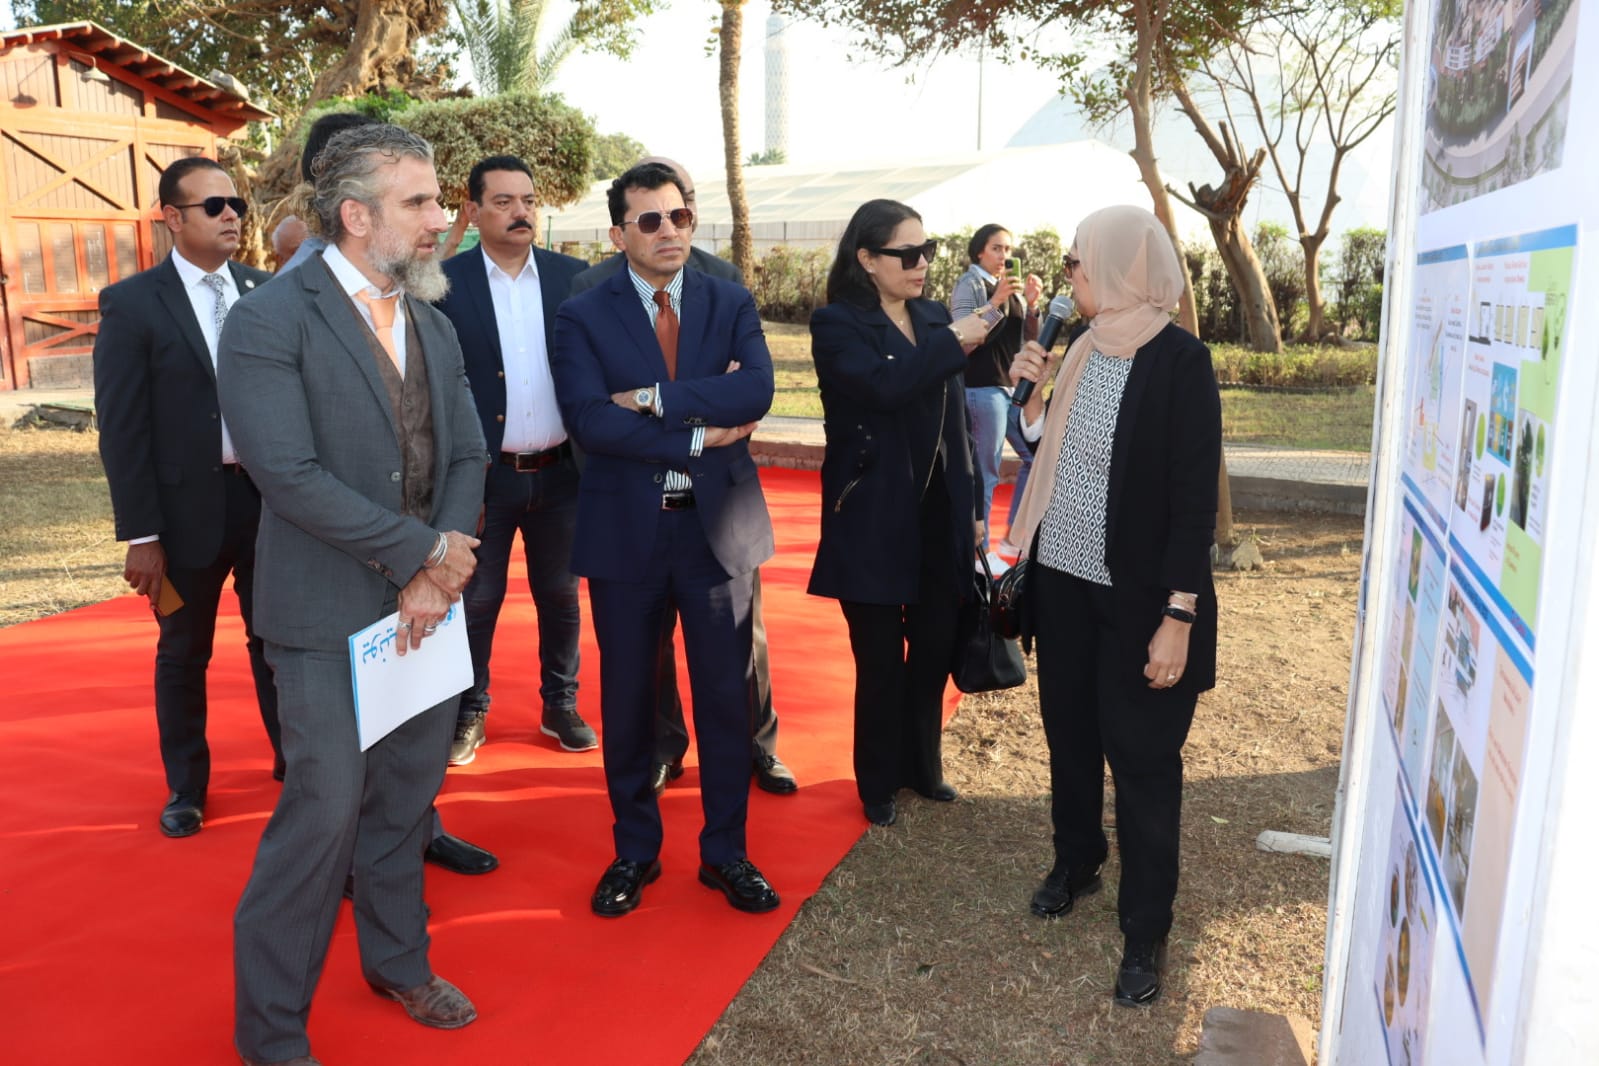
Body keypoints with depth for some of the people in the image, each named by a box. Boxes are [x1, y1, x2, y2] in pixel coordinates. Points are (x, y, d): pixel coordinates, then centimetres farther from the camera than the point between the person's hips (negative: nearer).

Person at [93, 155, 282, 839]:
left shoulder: (266, 292, 4)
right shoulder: (131, 303, -5)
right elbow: (122, 428, -7)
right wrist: (141, 534, -11)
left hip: (271, 496, 2)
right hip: (189, 505, -2)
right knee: (184, 652, 13)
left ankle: (294, 757, 31)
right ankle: (186, 786, 31)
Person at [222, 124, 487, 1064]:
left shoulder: (432, 324, 10)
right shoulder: (271, 322, -11)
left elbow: (467, 457, 6)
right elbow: (290, 473, -20)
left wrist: (439, 576, -8)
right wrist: (423, 552, -16)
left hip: (426, 604, 6)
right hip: (332, 617, -6)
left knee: (405, 802, 16)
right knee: (325, 813, -1)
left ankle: (399, 961, 38)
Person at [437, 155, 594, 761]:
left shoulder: (573, 277, 3)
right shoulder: (445, 284, -4)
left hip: (559, 473, 2)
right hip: (484, 474, -2)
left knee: (560, 595, 14)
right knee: (477, 599, 10)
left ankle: (561, 706, 30)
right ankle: (469, 713, 27)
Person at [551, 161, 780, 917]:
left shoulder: (732, 305, 5)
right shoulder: (582, 317, -1)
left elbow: (756, 390, -13)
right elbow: (587, 420, -16)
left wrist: (655, 398, -18)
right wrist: (698, 435, -16)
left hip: (718, 524, 1)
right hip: (626, 529, -1)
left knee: (726, 694, 8)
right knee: (627, 697, 11)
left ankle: (726, 852, 26)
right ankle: (634, 850, 30)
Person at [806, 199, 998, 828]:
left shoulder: (934, 318, 9)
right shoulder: (837, 325, -8)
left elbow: (955, 419, 13)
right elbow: (884, 386, -27)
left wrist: (970, 509, 14)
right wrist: (953, 341, -22)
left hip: (939, 517, 5)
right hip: (874, 522, -5)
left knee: (936, 647, 13)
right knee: (881, 661, 6)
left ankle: (922, 765, 34)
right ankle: (879, 783, 25)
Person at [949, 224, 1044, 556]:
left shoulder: (1013, 286, 13)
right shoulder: (970, 284, -6)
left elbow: (1030, 340, 12)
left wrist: (1031, 305, -5)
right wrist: (996, 301, -24)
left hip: (1014, 386, 8)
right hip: (982, 388, -8)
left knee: (1036, 456, 12)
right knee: (985, 472, -6)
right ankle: (978, 548, 5)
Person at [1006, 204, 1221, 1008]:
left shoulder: (1180, 362, -15)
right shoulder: (1082, 350, 5)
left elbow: (1195, 496, -16)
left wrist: (1179, 616, -18)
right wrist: (1029, 393, -4)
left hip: (1137, 599, -6)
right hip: (1063, 582, 7)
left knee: (1141, 760, 5)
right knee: (1069, 733, 20)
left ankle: (1146, 930, 21)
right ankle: (1075, 860, 43)